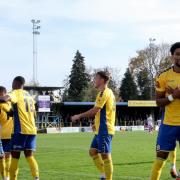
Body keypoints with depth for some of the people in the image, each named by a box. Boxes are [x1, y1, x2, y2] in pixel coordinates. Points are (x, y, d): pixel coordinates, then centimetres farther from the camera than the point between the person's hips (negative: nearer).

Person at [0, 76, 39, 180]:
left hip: (21, 129, -6)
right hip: (32, 129, 7)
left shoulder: (16, 93, -4)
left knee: (15, 156, 3)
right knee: (29, 155, 7)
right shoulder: (29, 95, 19)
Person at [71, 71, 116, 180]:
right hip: (102, 129, 10)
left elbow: (95, 111, -19)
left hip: (104, 130, -10)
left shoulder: (104, 92, -14)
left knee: (105, 155, -6)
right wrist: (97, 123, 19)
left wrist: (79, 116, -9)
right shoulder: (108, 92, 17)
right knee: (93, 151, 13)